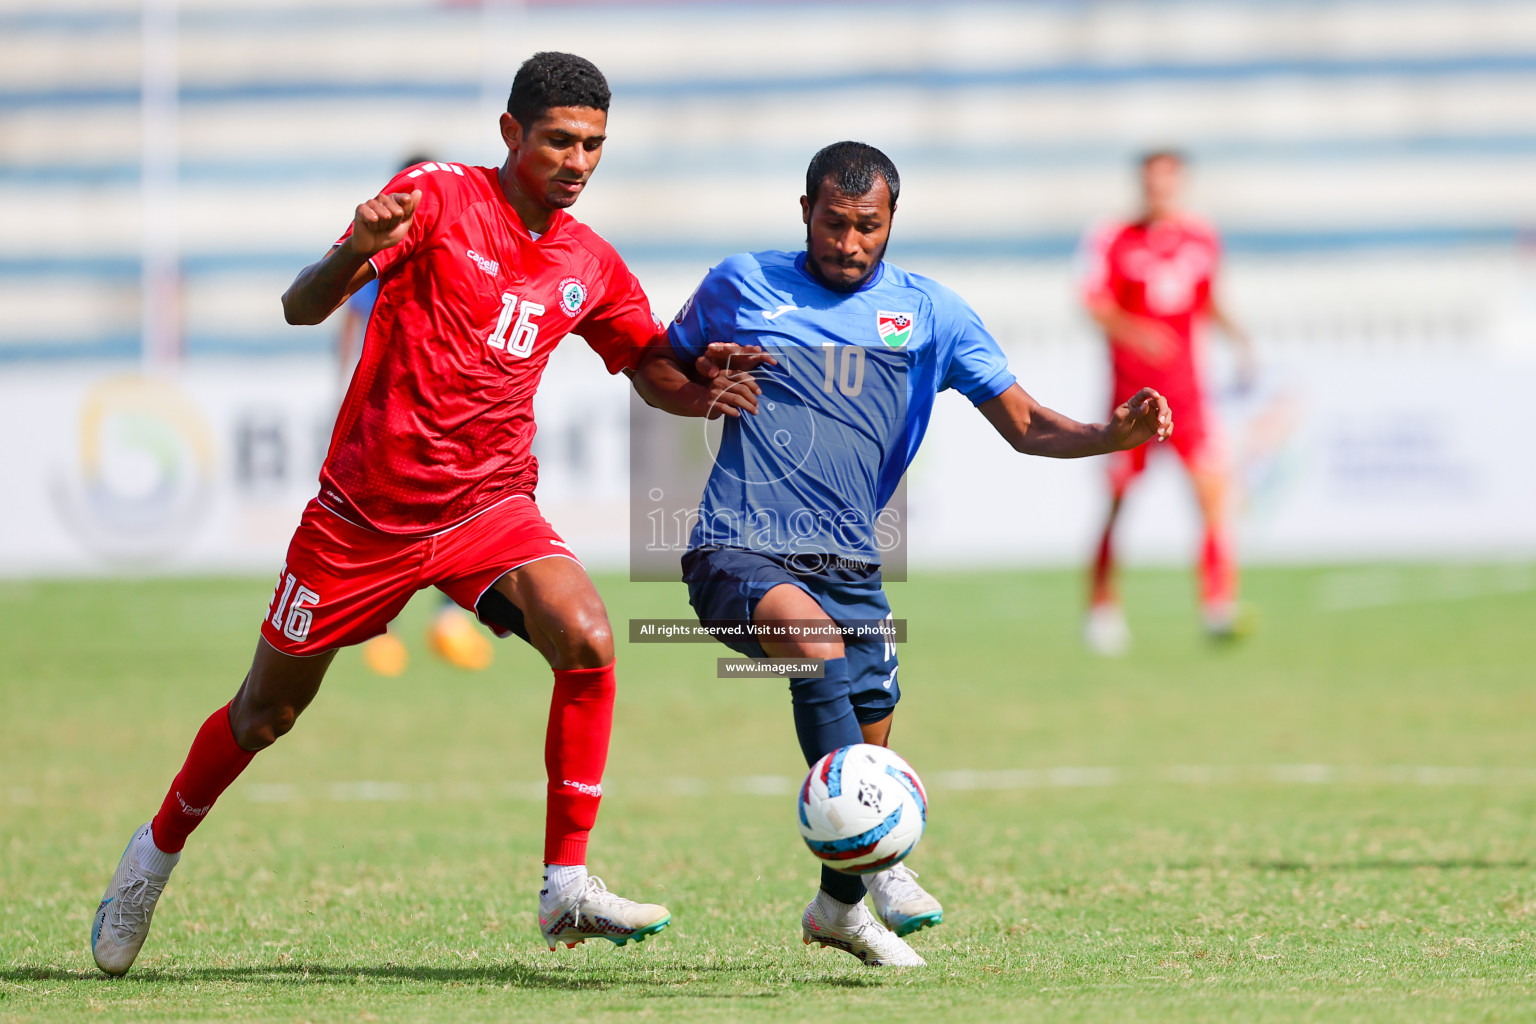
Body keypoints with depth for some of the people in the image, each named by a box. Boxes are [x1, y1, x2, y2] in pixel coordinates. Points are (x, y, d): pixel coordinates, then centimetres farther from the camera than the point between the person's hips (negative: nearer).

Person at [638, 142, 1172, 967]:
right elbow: (656, 369, 21)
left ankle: (839, 903, 29)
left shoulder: (931, 312, 10)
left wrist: (1115, 434, -11)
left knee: (869, 758, 4)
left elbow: (1025, 426, 8)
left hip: (850, 566, 4)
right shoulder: (741, 285, 7)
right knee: (818, 643, -33)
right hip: (740, 553, -4)